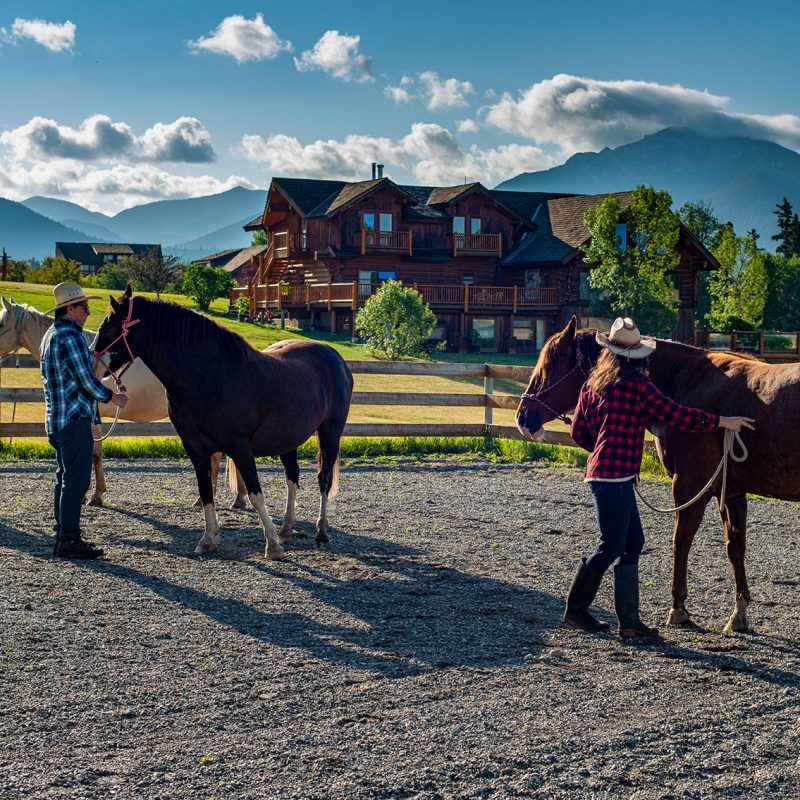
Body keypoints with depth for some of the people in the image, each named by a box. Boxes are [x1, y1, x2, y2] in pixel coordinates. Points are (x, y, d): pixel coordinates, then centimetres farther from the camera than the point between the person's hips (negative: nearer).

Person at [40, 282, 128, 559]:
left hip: (56, 419, 10)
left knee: (65, 478, 15)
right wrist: (113, 397, -4)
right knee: (76, 481, -7)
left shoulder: (50, 336, 15)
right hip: (75, 419, -10)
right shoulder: (71, 337, -17)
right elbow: (86, 381, -19)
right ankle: (69, 540, -5)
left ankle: (62, 536, 20)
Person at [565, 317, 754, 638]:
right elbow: (676, 414, -8)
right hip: (616, 476, -9)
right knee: (612, 547, 0)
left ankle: (629, 620, 12)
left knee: (633, 542, 11)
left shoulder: (594, 382, 11)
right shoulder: (636, 383, -10)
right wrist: (722, 421, 1)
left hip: (602, 470, 9)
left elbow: (578, 431, 15)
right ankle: (576, 609, 8)